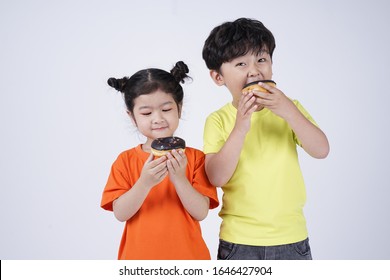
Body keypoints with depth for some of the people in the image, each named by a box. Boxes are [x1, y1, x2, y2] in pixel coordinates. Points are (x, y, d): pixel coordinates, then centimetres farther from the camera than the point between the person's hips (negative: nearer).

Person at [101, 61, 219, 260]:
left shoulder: (195, 157, -3)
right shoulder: (125, 161, -1)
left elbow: (201, 212, -9)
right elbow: (120, 214, -9)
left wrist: (179, 178, -22)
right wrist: (144, 183, -22)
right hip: (139, 255, 0)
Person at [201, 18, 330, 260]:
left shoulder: (289, 108, 1)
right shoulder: (219, 120, -5)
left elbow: (321, 150, -11)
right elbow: (217, 177, -16)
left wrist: (289, 111, -24)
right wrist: (240, 127, -26)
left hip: (291, 238, 2)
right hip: (238, 240, -1)